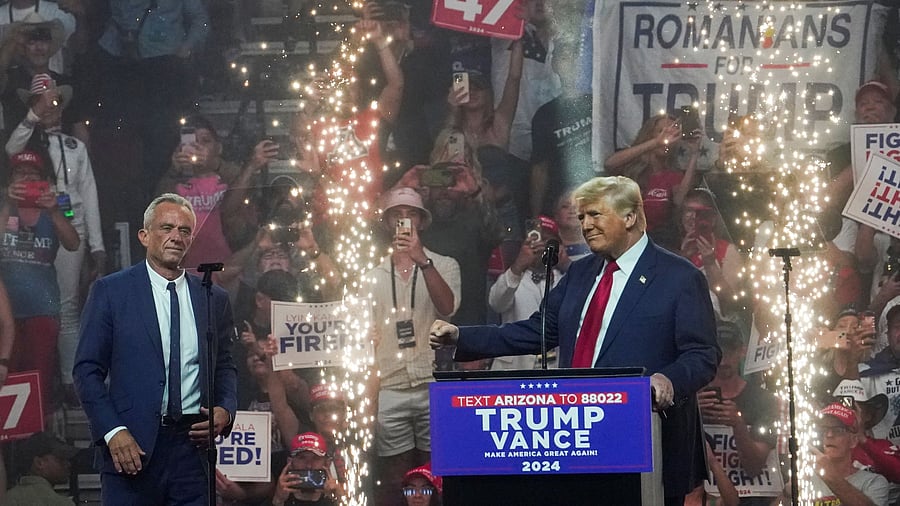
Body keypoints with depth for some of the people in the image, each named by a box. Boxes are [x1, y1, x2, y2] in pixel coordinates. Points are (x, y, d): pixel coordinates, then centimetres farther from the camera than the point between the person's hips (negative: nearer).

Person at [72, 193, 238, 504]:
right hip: (131, 446, -3)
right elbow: (87, 370, -1)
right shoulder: (110, 291, 2)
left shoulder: (214, 299, 13)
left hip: (192, 442, 3)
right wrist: (113, 431, -12)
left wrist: (225, 410, 0)